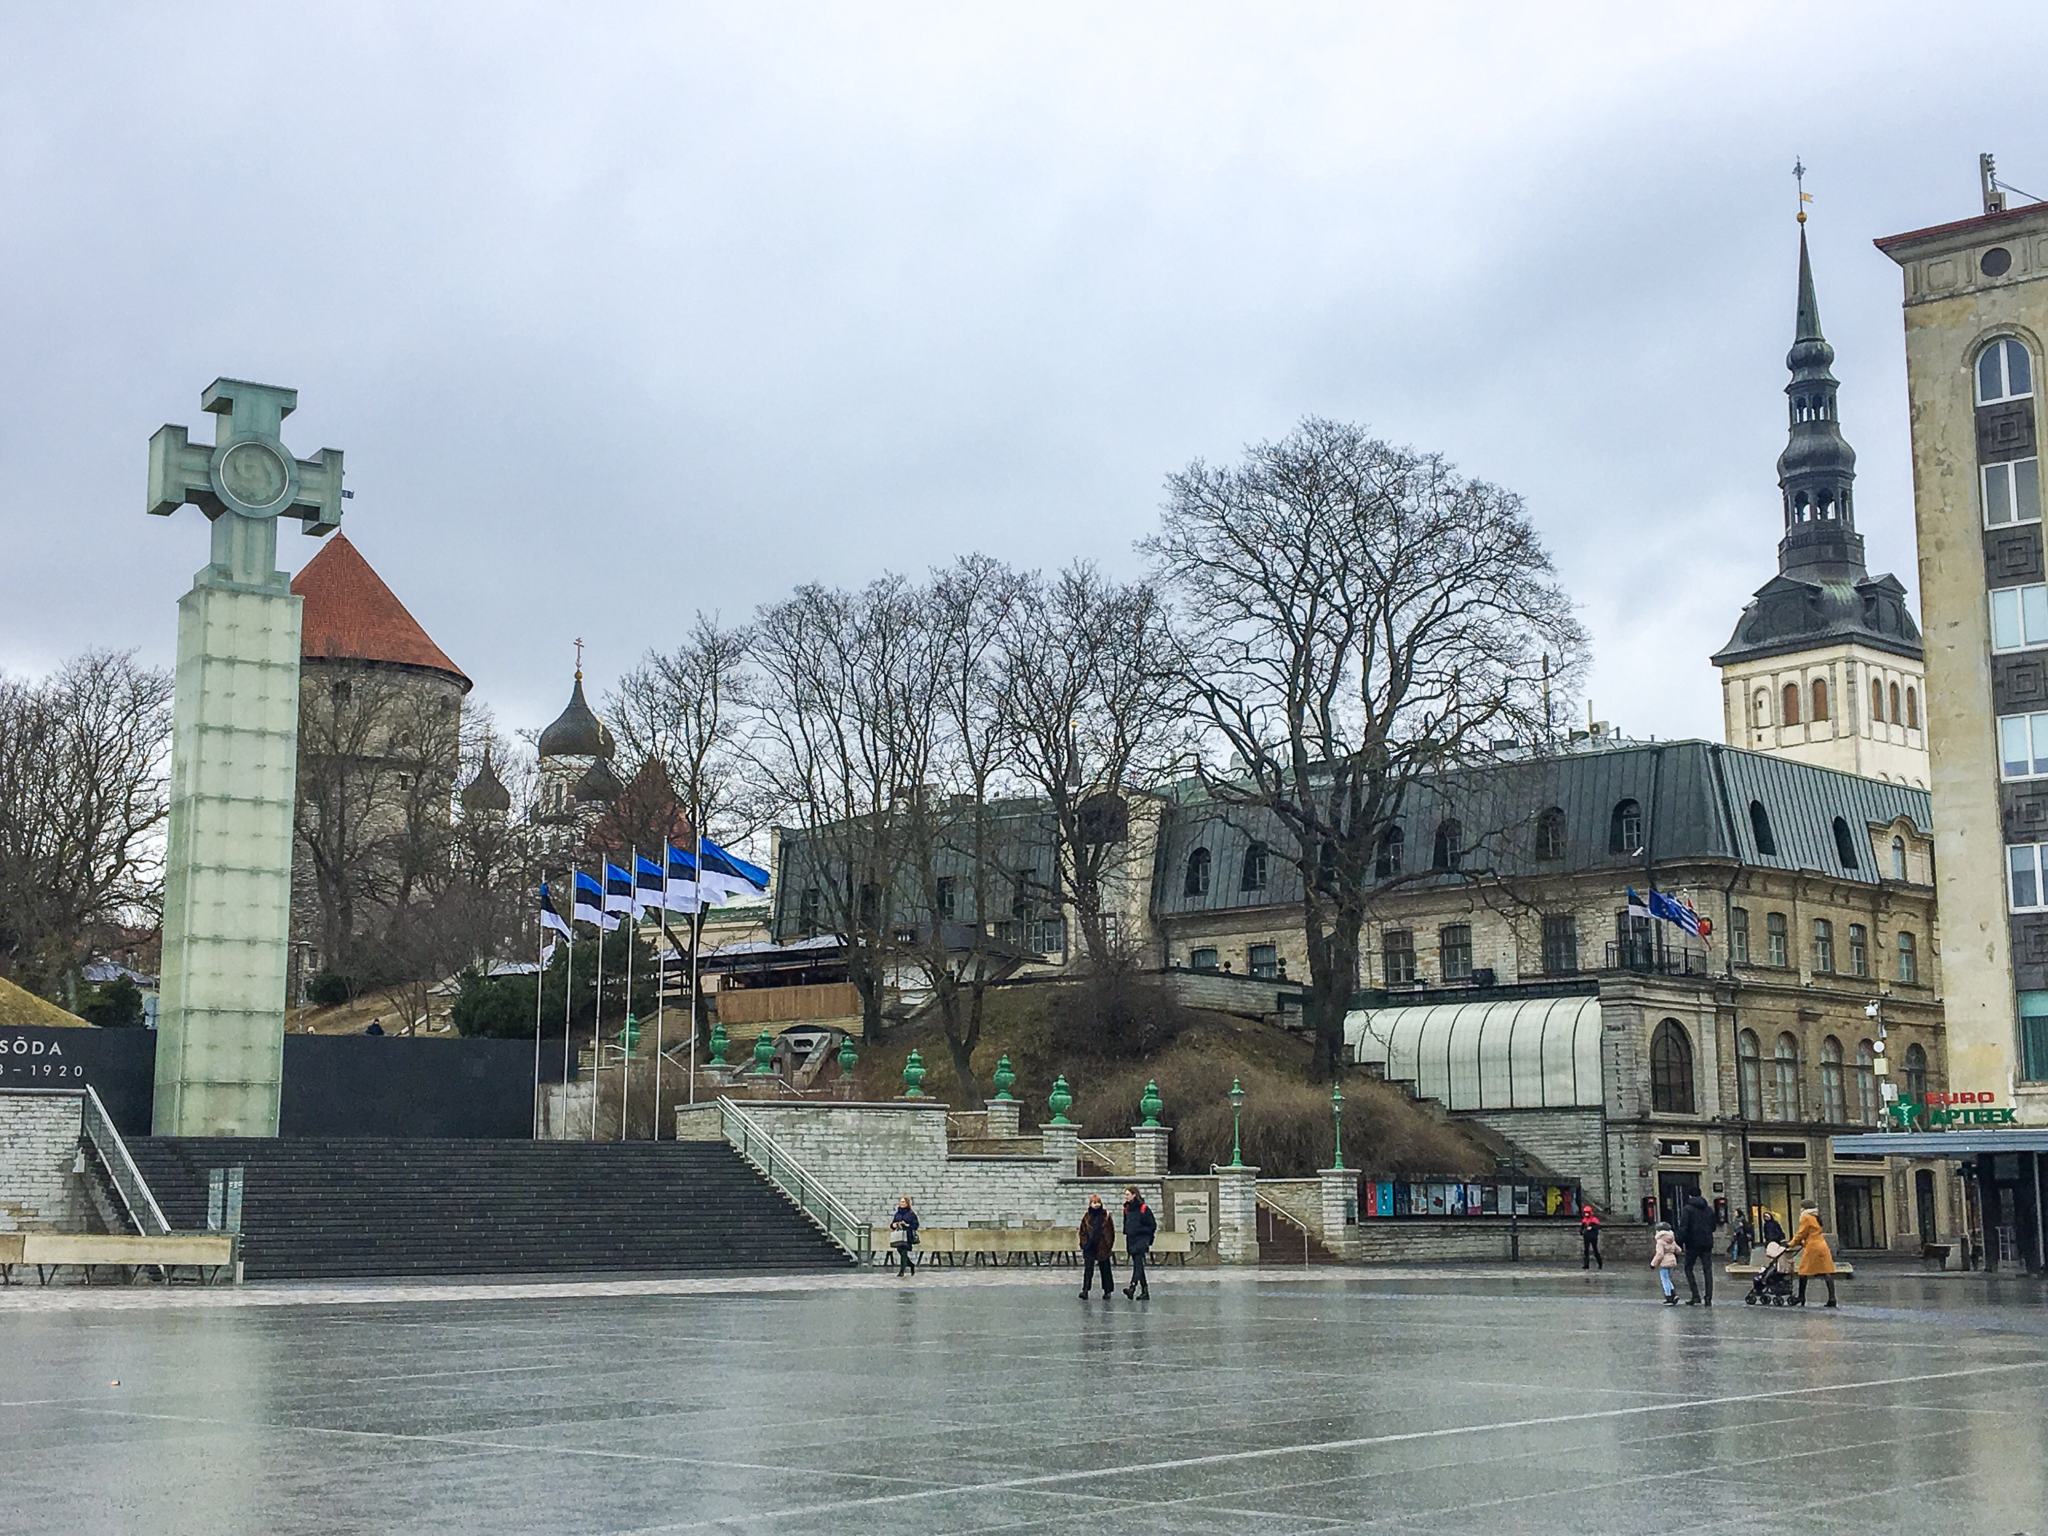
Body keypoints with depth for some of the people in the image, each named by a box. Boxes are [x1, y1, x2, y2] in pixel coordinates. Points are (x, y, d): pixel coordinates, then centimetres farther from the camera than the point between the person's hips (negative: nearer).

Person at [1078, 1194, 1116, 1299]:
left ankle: (1107, 1291, 16)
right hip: (1089, 1247, 0)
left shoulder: (1106, 1215, 0)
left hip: (1103, 1247, 0)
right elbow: (1082, 1231, 7)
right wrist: (1084, 1244, -2)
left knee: (1105, 1269, 8)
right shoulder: (1086, 1216, 3)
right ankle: (1085, 1290, -7)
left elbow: (1111, 1231, 2)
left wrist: (1109, 1245, -4)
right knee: (1088, 1269, -5)